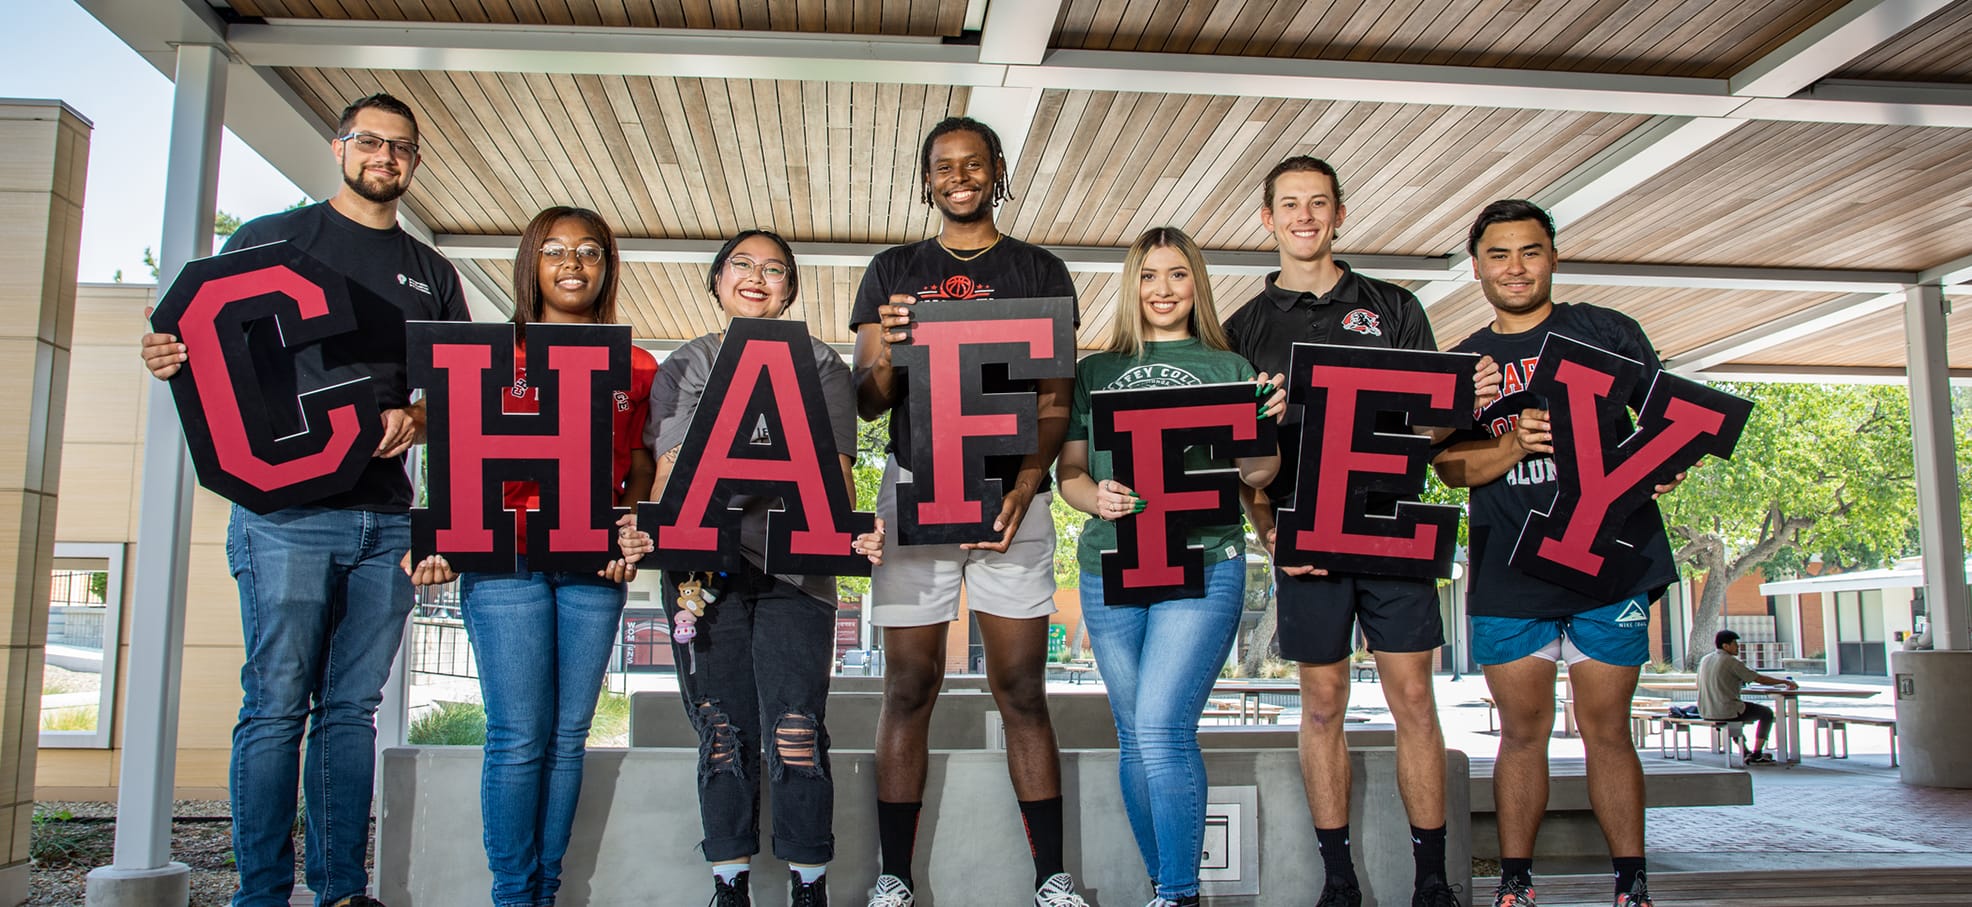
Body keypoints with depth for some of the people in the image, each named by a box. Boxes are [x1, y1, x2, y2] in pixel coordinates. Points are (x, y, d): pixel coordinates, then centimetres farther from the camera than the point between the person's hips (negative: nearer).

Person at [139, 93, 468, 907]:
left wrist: (417, 419, -7)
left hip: (386, 517, 3)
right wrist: (172, 358, -16)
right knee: (277, 707, -4)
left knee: (352, 709, 7)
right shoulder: (271, 238, 10)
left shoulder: (432, 273, 19)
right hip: (286, 507, -3)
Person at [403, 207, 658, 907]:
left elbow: (643, 468, 11)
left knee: (568, 736, 5)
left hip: (594, 567, 2)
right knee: (519, 737, -5)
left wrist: (632, 533, -8)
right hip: (505, 561, -2)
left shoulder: (637, 370, 12)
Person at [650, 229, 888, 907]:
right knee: (723, 735, 2)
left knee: (796, 736, -8)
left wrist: (853, 532, -20)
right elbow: (670, 473, 5)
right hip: (704, 566, 1)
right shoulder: (683, 367, 15)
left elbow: (835, 471, 1)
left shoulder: (821, 367, 11)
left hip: (795, 567, -1)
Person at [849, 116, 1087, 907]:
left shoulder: (1040, 272, 10)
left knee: (1021, 688, 0)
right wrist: (886, 350, -14)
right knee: (909, 686, 1)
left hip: (1011, 493, -1)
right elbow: (866, 402, 10)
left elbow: (1056, 401, 4)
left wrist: (1023, 489, -14)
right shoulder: (892, 272, 14)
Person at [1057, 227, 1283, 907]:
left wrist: (1271, 424, -17)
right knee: (1134, 736, 9)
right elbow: (1068, 472, 12)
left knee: (1161, 728, -15)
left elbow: (1254, 473, 4)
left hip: (1204, 564, -3)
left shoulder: (1228, 368, 9)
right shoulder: (1095, 372, 13)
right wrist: (1096, 498, -10)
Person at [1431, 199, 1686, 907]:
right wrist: (1514, 445, -16)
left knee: (1607, 729, 2)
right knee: (1522, 732, 6)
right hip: (1507, 575, 1)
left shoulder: (1607, 332, 8)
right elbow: (1451, 466, 3)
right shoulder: (1461, 363, 12)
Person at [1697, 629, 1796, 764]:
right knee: (1766, 713, 12)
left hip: (1705, 713, 8)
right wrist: (1785, 682, 7)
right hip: (1726, 712, -8)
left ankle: (1745, 752, 38)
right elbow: (1760, 679, -7)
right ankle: (1756, 755, 12)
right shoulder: (1732, 662, -12)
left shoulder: (1705, 660, 9)